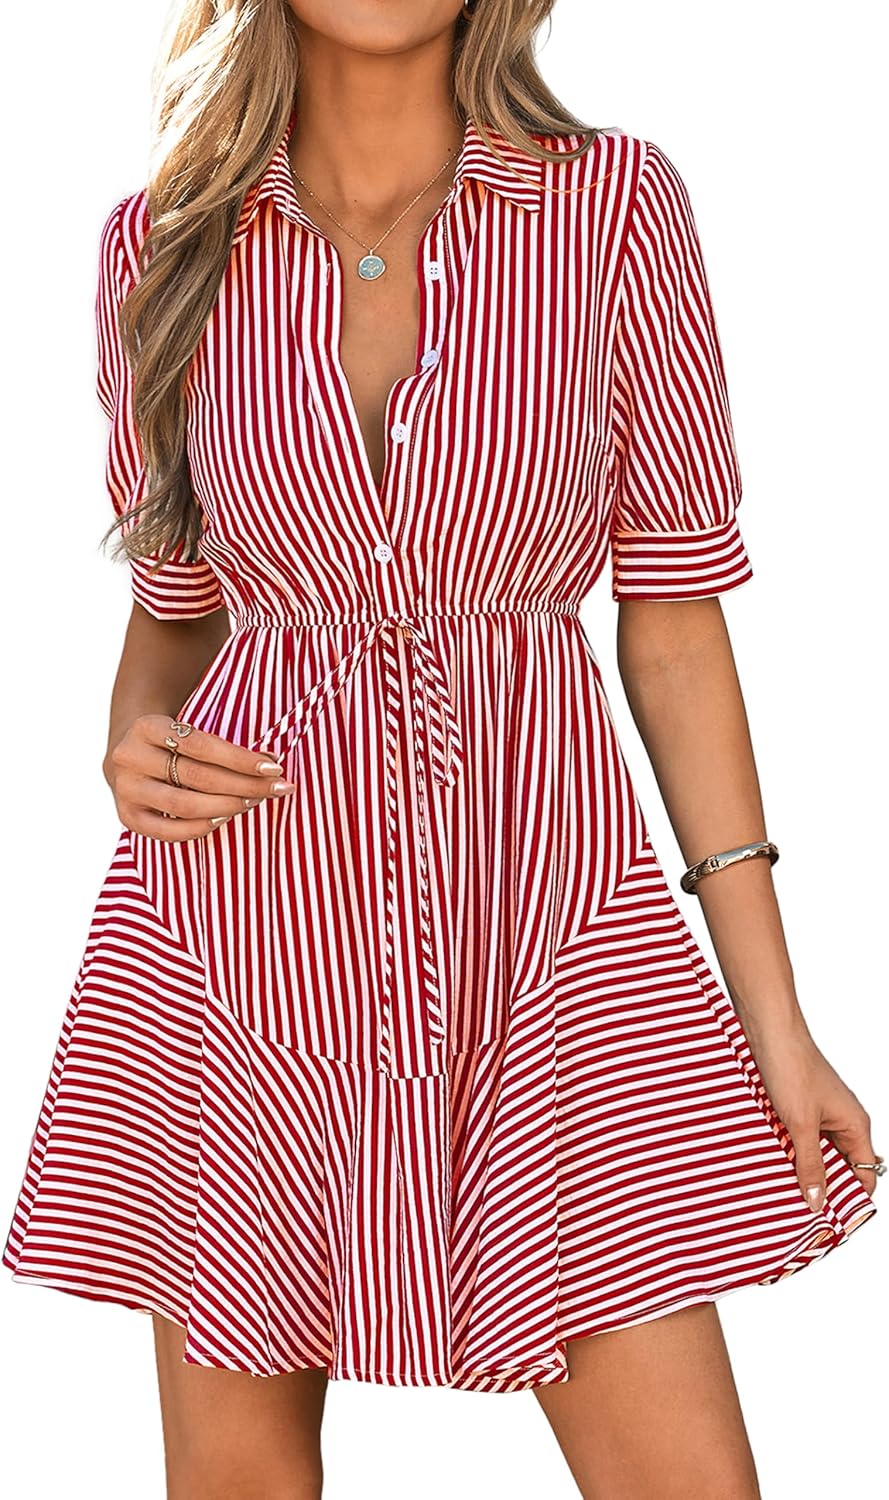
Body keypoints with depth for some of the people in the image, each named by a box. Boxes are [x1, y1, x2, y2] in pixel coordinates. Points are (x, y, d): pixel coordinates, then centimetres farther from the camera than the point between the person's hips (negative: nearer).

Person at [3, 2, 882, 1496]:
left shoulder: (615, 202, -3)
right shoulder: (166, 244, 2)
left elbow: (674, 614, -1)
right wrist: (132, 748, -10)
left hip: (542, 887, -1)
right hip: (246, 904, 1)